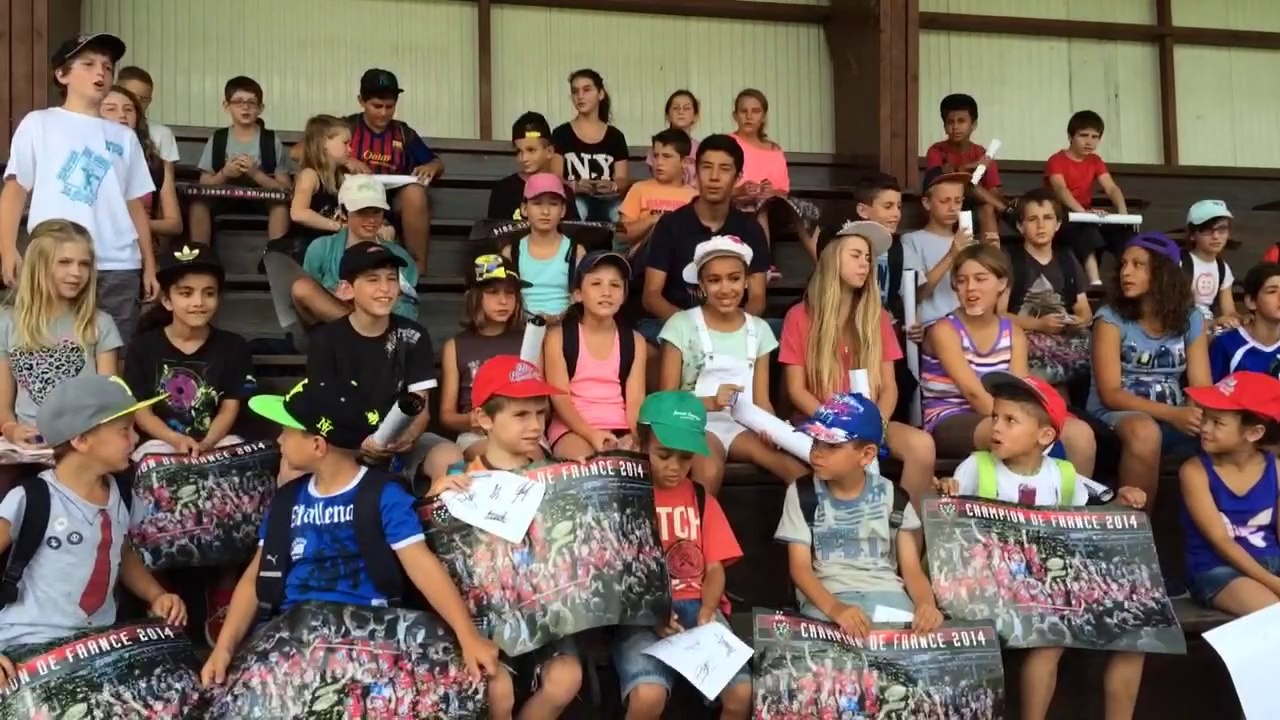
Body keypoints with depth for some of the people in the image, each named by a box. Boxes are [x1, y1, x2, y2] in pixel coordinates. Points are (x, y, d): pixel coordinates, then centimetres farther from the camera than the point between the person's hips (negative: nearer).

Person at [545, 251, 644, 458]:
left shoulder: (634, 340, 10)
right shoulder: (558, 336, 2)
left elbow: (635, 399, 2)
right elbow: (560, 398, -5)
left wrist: (636, 436, -19)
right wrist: (591, 434, -21)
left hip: (622, 429, 3)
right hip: (573, 428, -2)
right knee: (583, 461, -34)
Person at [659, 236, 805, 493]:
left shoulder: (759, 329, 10)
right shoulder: (682, 325, -2)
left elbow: (761, 400, 9)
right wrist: (710, 402, -22)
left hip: (743, 424, 3)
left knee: (799, 469, -26)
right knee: (709, 472, -36)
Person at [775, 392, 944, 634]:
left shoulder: (892, 496, 7)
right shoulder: (802, 493, 3)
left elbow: (912, 568, 3)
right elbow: (800, 567, -5)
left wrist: (926, 603, -21)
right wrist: (834, 608, -25)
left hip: (885, 593, 2)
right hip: (825, 596, -2)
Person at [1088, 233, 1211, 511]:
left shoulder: (1191, 319, 4)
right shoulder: (1111, 318, -8)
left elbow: (1202, 388, -1)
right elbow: (1110, 394, -14)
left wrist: (1200, 413, -26)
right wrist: (1172, 414, -27)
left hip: (1174, 416, 4)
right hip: (1115, 415, -4)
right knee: (1145, 431, -38)